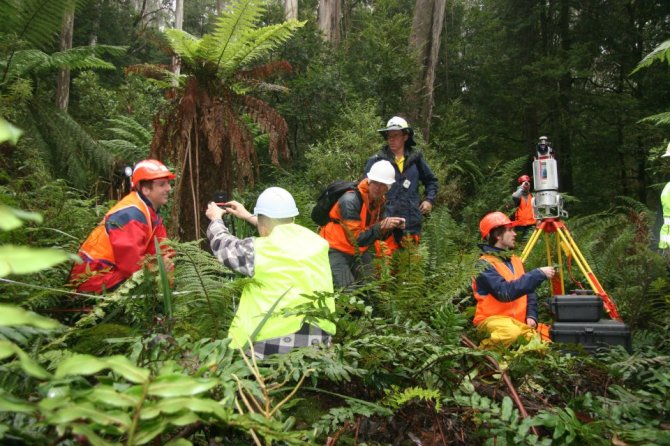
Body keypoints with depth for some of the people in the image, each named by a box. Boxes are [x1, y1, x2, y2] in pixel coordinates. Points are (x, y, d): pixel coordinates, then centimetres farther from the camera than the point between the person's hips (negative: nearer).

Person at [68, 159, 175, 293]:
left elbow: (162, 248, 5)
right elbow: (130, 263, -27)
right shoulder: (131, 214, -23)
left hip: (117, 271, 9)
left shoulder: (151, 210, 7)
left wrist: (165, 262, -15)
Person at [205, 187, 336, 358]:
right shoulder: (315, 241, 3)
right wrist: (248, 217, 36)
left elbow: (222, 245, 8)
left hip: (273, 345, -5)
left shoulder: (258, 251, -12)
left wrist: (216, 219, 29)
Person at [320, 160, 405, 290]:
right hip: (336, 250, -8)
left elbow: (378, 233, 8)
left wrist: (391, 226, -11)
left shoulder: (379, 200, 0)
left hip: (359, 251, 8)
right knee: (348, 293, -15)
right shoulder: (350, 200, -26)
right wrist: (381, 226, -30)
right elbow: (355, 239, -26)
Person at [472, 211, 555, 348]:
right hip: (491, 319, -6)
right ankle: (482, 351, -10)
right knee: (511, 332, -37)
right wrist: (538, 274, -24)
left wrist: (531, 316, -4)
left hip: (517, 321, 6)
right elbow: (505, 292, -27)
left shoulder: (515, 260, 13)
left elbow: (528, 291, 15)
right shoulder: (484, 264, -12)